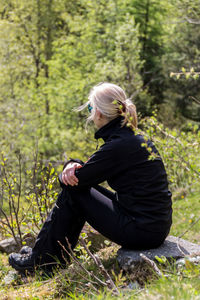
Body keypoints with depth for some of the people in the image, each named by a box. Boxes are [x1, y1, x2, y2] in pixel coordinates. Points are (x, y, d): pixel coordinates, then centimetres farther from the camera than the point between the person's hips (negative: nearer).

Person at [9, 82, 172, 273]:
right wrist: (74, 165, -4)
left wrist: (67, 173, 10)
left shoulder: (119, 146, -20)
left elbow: (75, 180, -12)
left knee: (73, 192, 0)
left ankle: (44, 258, 15)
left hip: (141, 232, -9)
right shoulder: (134, 137, 10)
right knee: (80, 186, 16)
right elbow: (89, 172, 17)